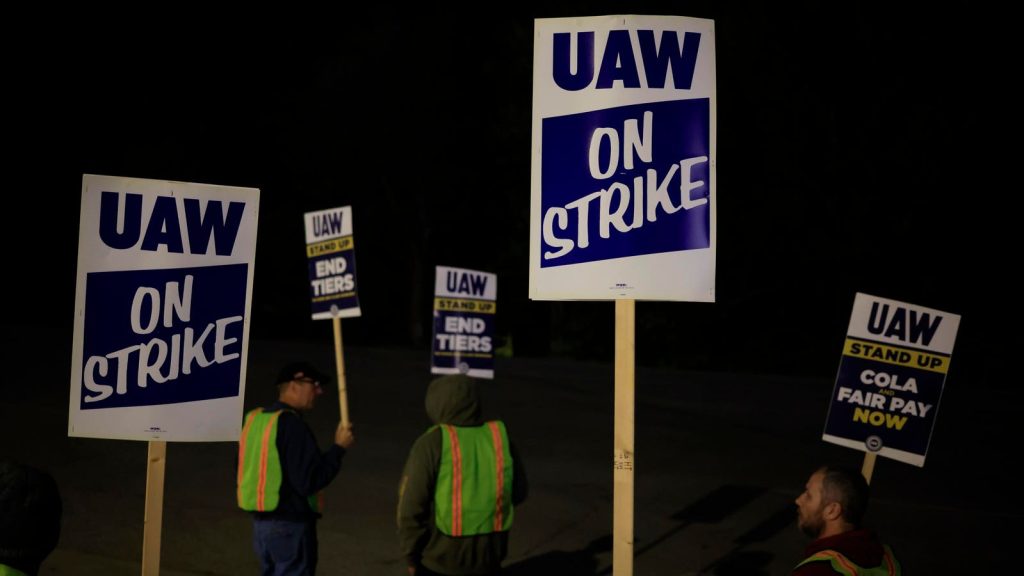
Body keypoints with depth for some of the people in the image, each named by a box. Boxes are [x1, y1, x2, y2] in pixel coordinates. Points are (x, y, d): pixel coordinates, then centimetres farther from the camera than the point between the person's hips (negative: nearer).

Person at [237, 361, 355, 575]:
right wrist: (339, 448, -12)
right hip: (291, 526, -9)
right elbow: (310, 481, -22)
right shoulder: (291, 425, -18)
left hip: (261, 523, 9)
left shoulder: (254, 419, 9)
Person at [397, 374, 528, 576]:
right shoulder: (500, 437, -2)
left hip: (440, 558, -4)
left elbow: (411, 505, -14)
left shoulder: (432, 443, -15)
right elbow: (518, 493, 8)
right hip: (488, 555, 4)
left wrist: (411, 555, -2)